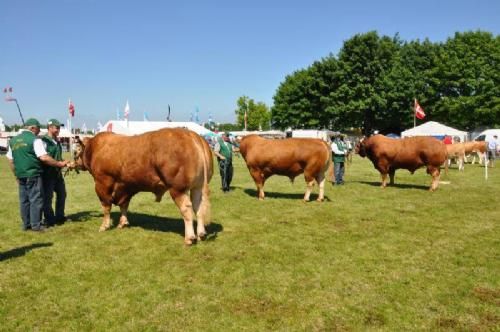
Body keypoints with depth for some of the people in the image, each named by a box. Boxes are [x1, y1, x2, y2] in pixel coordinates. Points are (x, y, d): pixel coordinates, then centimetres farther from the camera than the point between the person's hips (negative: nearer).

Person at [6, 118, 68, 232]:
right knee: (36, 200, 1)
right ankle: (36, 225, 3)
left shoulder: (13, 140, 12)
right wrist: (59, 164, -10)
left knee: (24, 200, 13)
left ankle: (26, 224, 20)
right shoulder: (35, 140, -10)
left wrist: (16, 175, 21)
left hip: (20, 175, 7)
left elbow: (10, 160, 15)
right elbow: (44, 158, -19)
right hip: (33, 175, -7)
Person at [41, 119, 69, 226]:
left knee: (62, 193, 15)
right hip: (47, 173, -9)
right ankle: (49, 220, 8)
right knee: (48, 196, 0)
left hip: (57, 173, 9)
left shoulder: (57, 142, 13)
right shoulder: (44, 141, -13)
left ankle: (59, 216, 28)